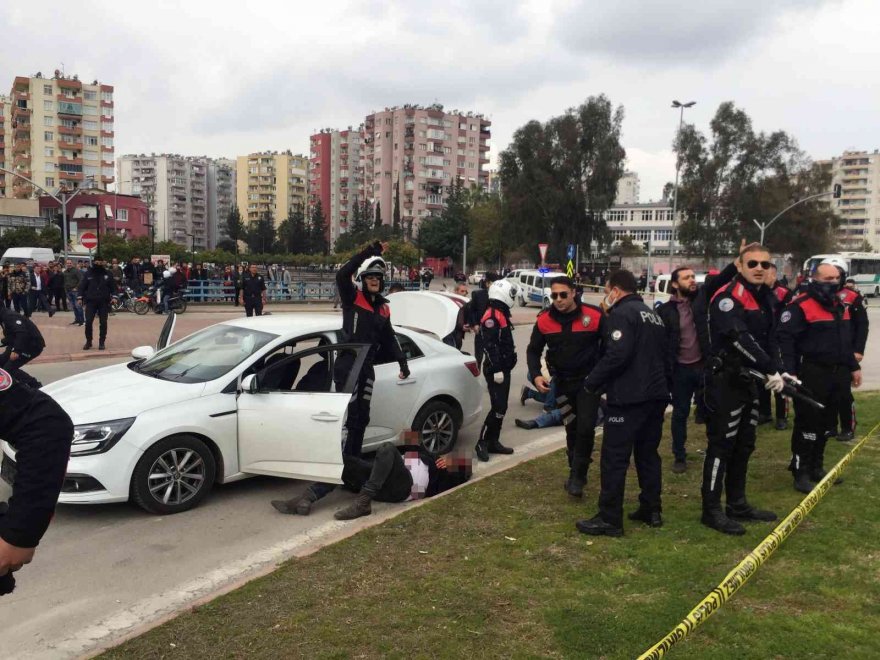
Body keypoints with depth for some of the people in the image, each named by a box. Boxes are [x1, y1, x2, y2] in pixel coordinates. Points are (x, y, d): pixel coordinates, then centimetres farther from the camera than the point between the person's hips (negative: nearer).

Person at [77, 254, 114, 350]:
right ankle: (88, 341, 10)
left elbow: (112, 286, 9)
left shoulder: (107, 274, 5)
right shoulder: (88, 274, 4)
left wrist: (113, 297, -2)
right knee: (88, 322, -4)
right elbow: (82, 286, 4)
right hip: (91, 301, 0)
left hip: (104, 302, 0)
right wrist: (79, 297, -5)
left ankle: (102, 342, 11)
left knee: (103, 323, 3)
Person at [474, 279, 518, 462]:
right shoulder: (492, 316, -17)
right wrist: (497, 370, -25)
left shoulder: (501, 314, 16)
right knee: (498, 408, -12)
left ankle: (493, 442, 19)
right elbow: (490, 346, -23)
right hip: (495, 370, -10)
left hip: (503, 369, 10)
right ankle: (482, 442, -3)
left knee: (501, 407, 12)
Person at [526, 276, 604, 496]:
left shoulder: (594, 315, -17)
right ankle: (576, 472, 30)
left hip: (588, 380, -3)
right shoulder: (544, 320, -8)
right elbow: (533, 350, 3)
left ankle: (577, 476, 3)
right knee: (572, 428, 14)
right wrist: (536, 375, -13)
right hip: (562, 381, 3)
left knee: (585, 428, -11)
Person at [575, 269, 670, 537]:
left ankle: (609, 519, -1)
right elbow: (665, 357, 22)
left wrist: (591, 383, -14)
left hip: (629, 397, -9)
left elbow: (617, 355, -23)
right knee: (648, 454, 18)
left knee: (614, 458, -4)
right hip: (656, 395, 9)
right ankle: (652, 510, 24)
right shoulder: (652, 315, 19)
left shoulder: (622, 313, -11)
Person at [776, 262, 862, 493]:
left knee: (826, 423, 14)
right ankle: (801, 473, 4)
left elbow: (847, 339, 23)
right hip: (812, 375, -8)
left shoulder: (840, 305, 14)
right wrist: (790, 372, -24)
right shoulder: (801, 306, -15)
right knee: (807, 424, -4)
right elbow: (785, 338, -19)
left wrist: (853, 367, 21)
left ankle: (816, 467, 26)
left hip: (838, 373, 8)